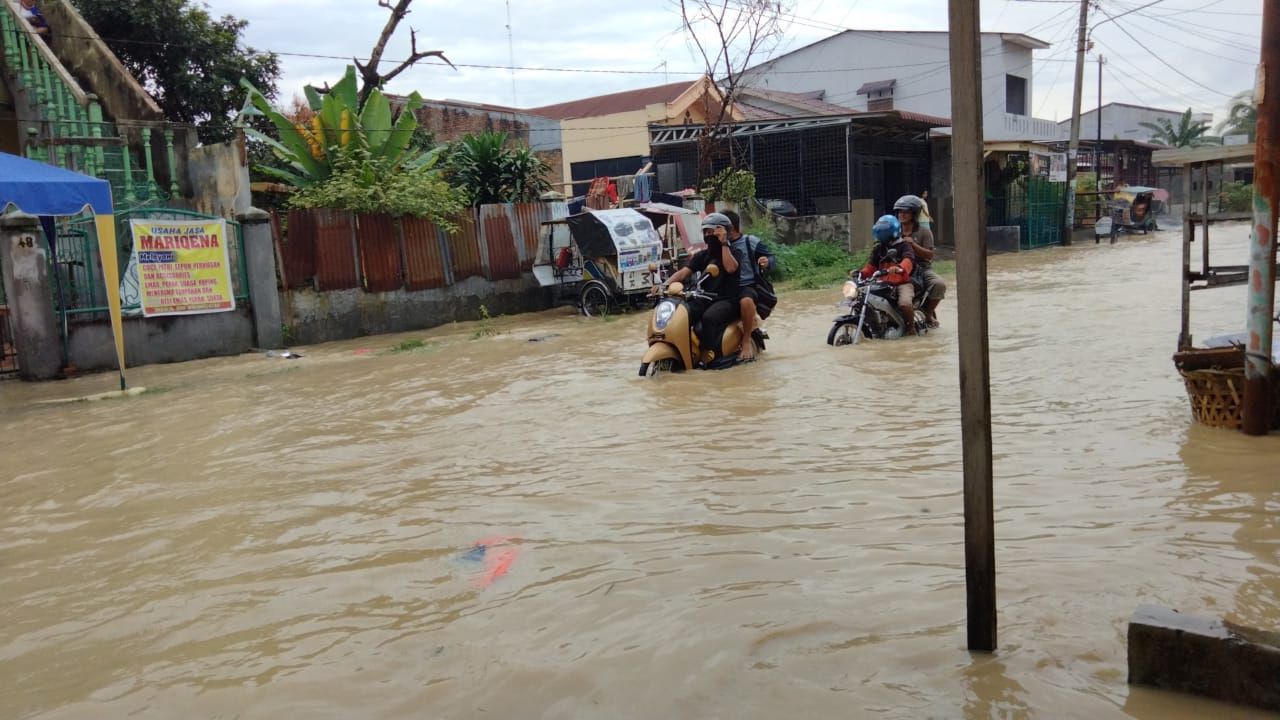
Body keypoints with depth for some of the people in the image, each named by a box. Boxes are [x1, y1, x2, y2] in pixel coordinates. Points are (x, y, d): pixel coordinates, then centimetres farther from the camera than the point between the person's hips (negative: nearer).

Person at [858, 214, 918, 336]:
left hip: (902, 282, -5)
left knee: (905, 303, -31)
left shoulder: (904, 245, -2)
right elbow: (872, 264, 12)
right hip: (883, 283, 6)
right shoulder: (878, 248, 15)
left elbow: (908, 259, -22)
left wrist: (900, 268, -45)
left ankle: (910, 326, -4)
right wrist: (862, 273, -10)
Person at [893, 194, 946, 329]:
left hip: (922, 269, -2)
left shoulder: (924, 232, 1)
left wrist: (913, 244, -19)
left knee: (939, 284, -30)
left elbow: (929, 255, -8)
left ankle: (928, 312, -5)